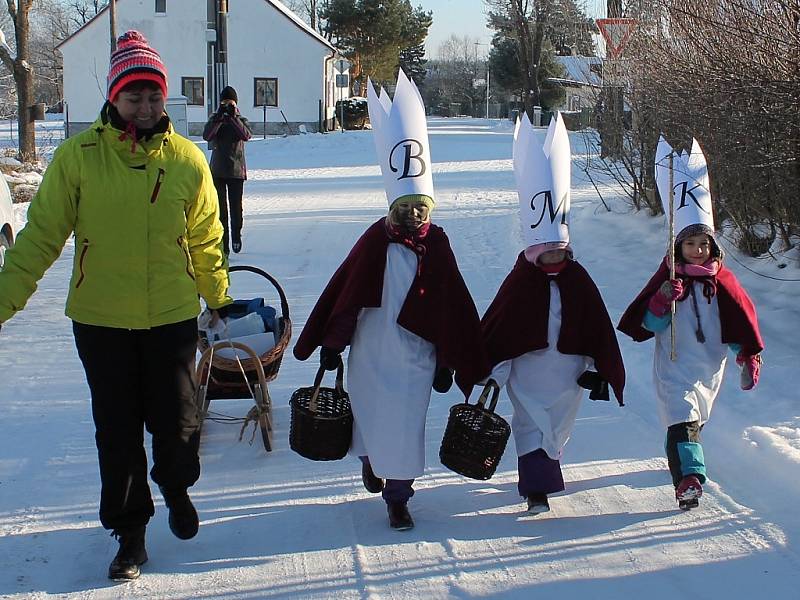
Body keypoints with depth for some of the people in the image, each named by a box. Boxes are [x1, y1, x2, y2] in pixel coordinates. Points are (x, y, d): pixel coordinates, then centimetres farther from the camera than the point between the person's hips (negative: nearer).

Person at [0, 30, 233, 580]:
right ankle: (130, 532, 25)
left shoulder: (187, 160, -2)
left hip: (172, 318, 1)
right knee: (117, 433, 8)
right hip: (100, 321, 0)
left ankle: (176, 488, 40)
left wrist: (222, 301, 14)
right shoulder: (78, 156, -6)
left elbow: (205, 241, 8)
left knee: (177, 425, 8)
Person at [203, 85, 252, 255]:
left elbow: (246, 135, -16)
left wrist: (233, 117, -20)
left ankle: (236, 237, 24)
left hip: (236, 170, 0)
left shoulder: (241, 120, 6)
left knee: (236, 206, 5)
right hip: (217, 170, 0)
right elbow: (206, 135, -13)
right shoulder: (215, 120, 7)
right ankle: (223, 243, -2)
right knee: (220, 209, -3)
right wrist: (219, 117, -20)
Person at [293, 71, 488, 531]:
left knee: (407, 424, 0)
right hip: (371, 352, 1)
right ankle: (370, 460, 47)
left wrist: (447, 363, 2)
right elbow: (343, 291, -3)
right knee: (370, 413, 16)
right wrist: (331, 344, 0)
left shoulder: (436, 246, -6)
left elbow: (452, 308, 0)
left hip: (416, 355, 0)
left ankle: (398, 497, 14)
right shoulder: (375, 240, -9)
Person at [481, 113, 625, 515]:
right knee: (532, 423, -8)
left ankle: (544, 471, 34)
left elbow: (597, 326, 3)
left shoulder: (578, 280, -2)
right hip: (526, 368, -3)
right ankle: (537, 489, -10)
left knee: (557, 426, 13)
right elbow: (495, 325, -6)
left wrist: (600, 370, 2)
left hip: (566, 370, 3)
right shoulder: (520, 280, -8)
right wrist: (487, 365, -7)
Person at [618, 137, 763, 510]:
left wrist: (749, 356, 6)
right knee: (682, 415, -19)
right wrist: (662, 302, -26)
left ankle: (684, 459, 41)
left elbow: (742, 318, 10)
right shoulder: (668, 278, -5)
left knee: (693, 417, 16)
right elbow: (648, 325, -8)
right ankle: (689, 477, -28)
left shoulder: (721, 280, 2)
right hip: (675, 364, -3)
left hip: (711, 364, 4)